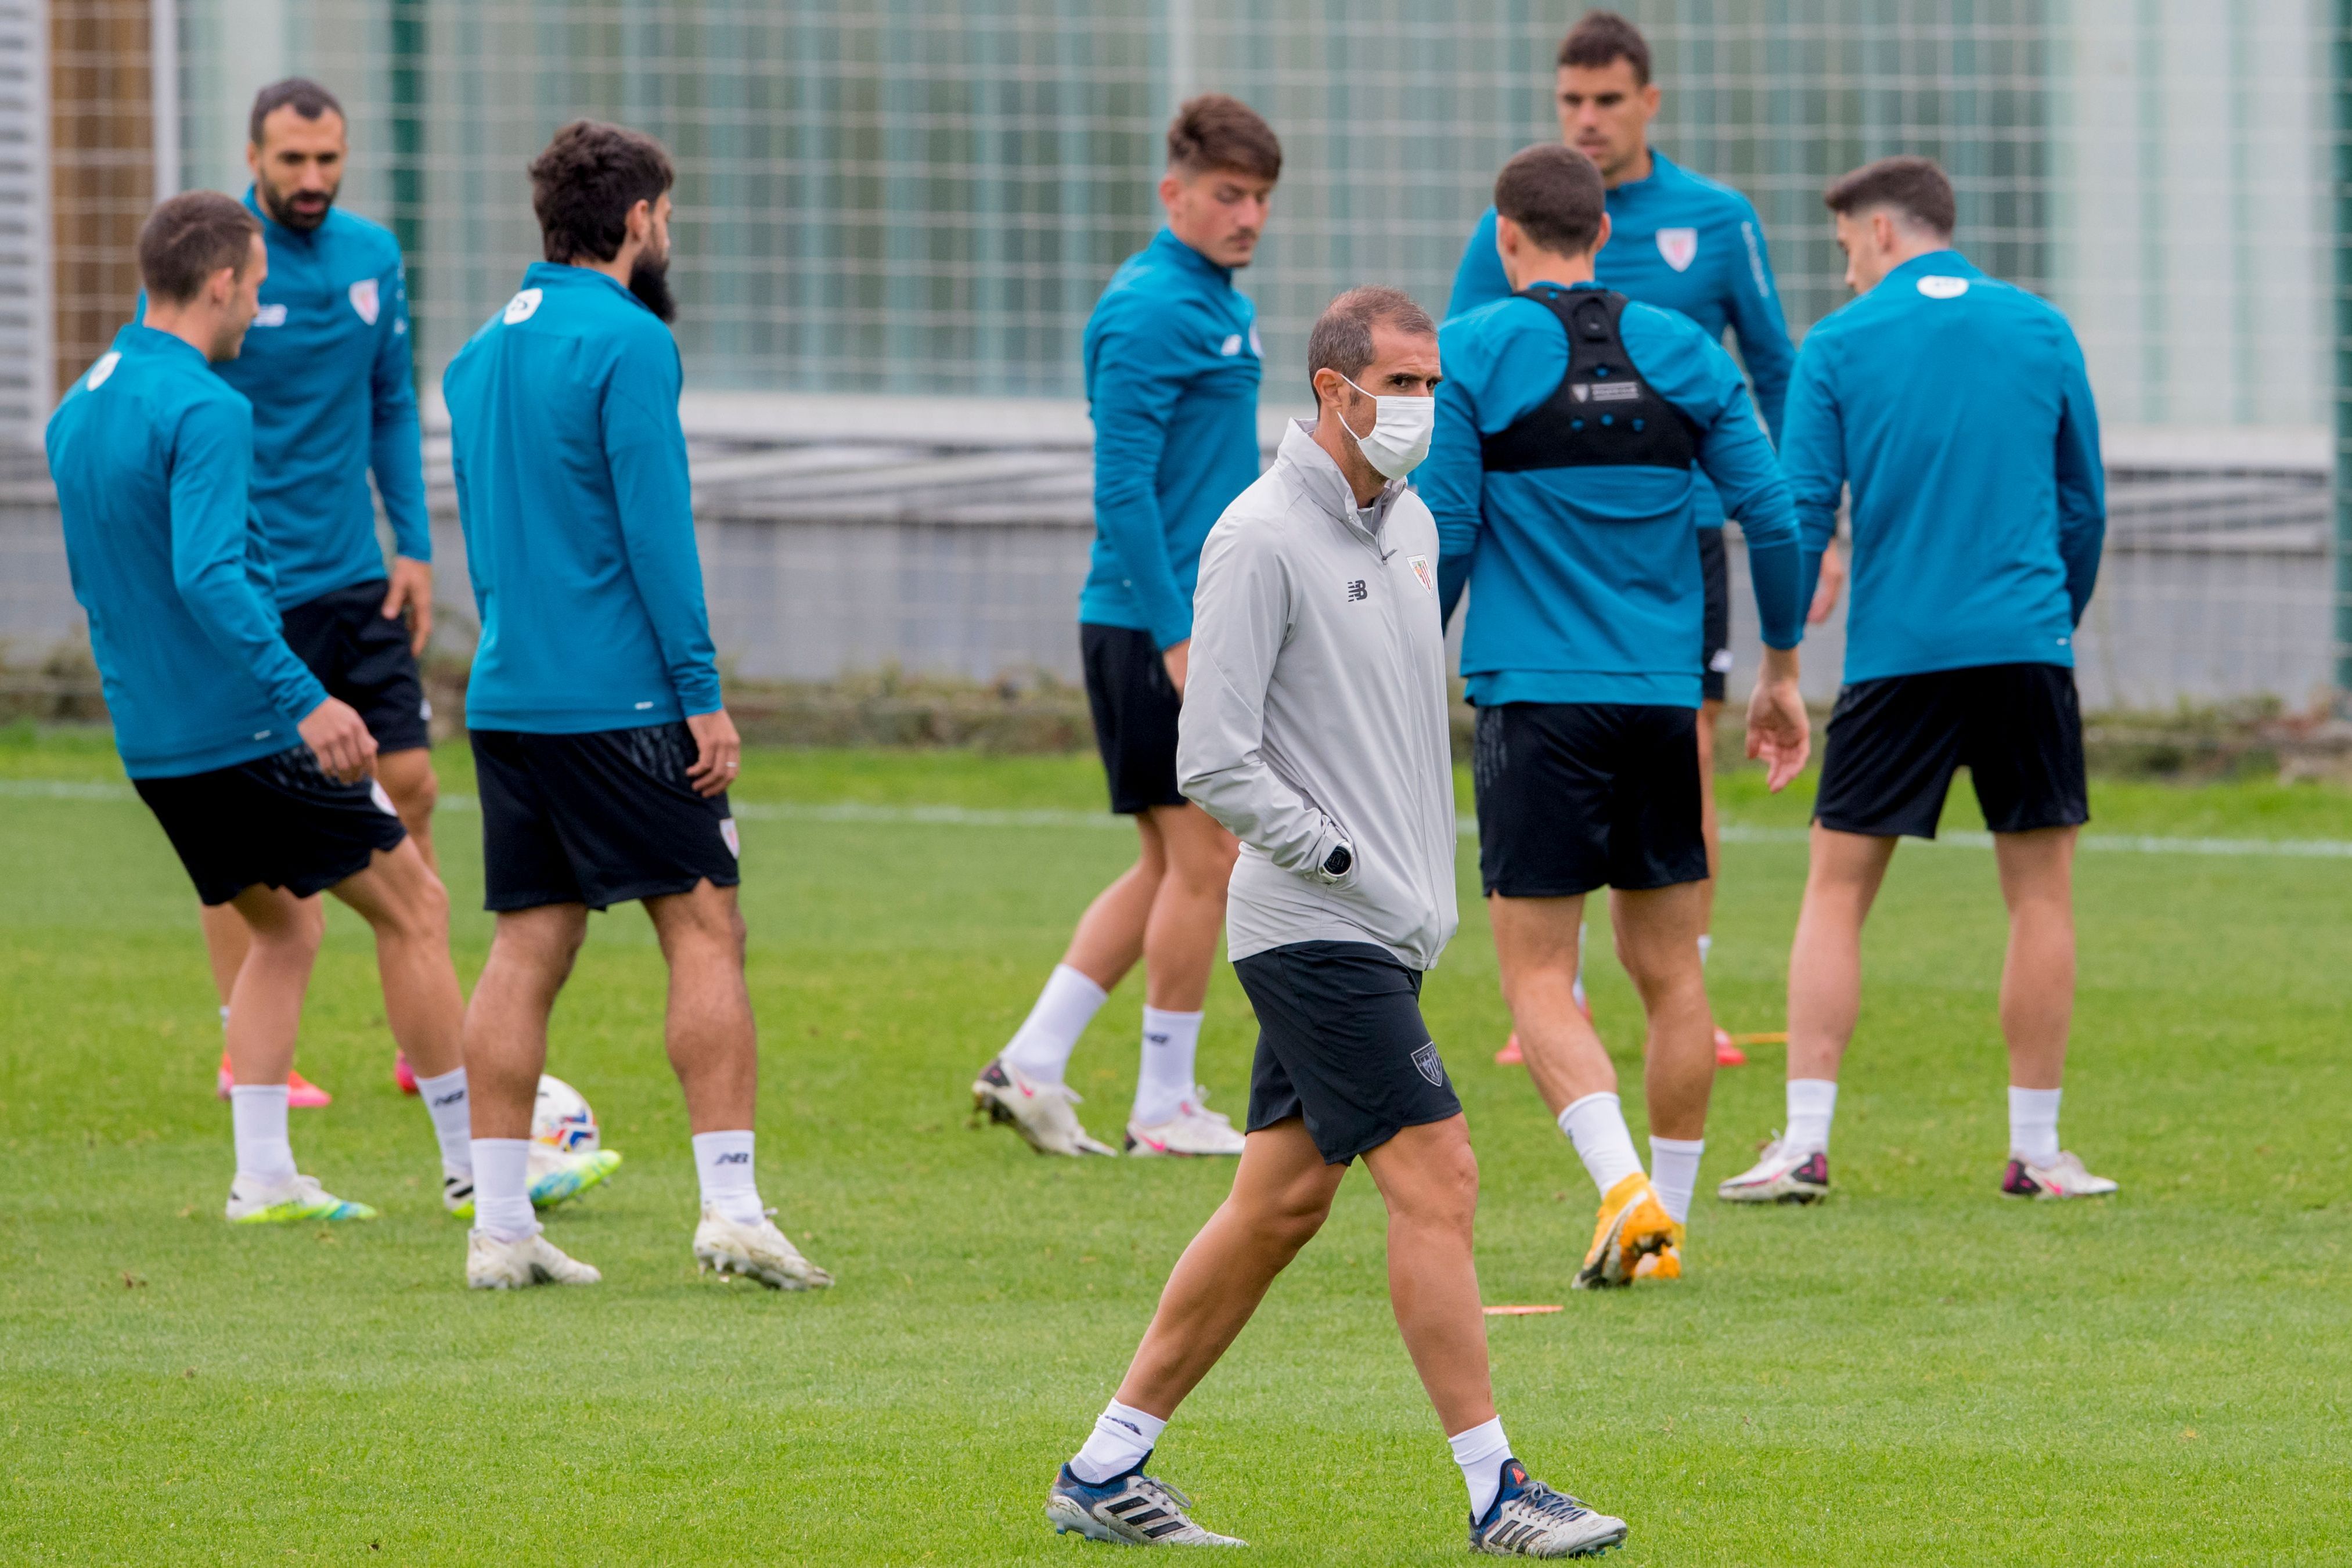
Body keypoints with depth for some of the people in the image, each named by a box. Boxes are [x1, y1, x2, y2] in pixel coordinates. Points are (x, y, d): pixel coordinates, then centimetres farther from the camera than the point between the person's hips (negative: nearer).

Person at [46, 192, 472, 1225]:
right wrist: (304, 697, -33)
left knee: (283, 927, 20)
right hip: (251, 730, -8)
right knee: (412, 907, 5)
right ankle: (473, 1162, 9)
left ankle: (263, 1176, 9)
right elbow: (208, 577, -28)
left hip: (151, 742, 8)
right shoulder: (204, 411, -17)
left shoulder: (77, 413, 10)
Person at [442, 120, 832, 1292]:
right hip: (619, 699, -7)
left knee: (527, 949, 7)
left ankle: (500, 1225, 4)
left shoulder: (485, 350, 15)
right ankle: (730, 1205, -10)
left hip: (507, 696, 7)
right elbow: (655, 526, -14)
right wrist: (702, 691, -12)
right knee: (704, 929, -3)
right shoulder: (627, 342, -10)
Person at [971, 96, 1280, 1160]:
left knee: (1172, 866, 11)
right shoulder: (1149, 311, -13)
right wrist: (1176, 634, -22)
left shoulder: (1221, 306, 17)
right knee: (1202, 858, -4)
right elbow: (1122, 485, -19)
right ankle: (1165, 1107, 3)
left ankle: (1032, 1063, 11)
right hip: (1154, 621, -10)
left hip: (1197, 620, 10)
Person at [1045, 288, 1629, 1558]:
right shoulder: (1261, 539, -14)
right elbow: (1214, 762, -17)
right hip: (1312, 928, -9)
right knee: (1435, 1177, -12)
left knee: (1282, 1199, 9)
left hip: (1386, 927, 9)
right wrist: (1349, 863, -15)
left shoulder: (1410, 523, 13)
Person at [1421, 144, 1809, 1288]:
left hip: (1536, 694, -4)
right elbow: (1771, 518, 6)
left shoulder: (1471, 355, -4)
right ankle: (1667, 1220, 15)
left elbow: (1443, 538, -6)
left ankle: (1627, 1191, -22)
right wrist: (1781, 670, 19)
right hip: (1664, 699, 4)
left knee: (1537, 976, -3)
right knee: (1669, 969, 12)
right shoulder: (1683, 353, 7)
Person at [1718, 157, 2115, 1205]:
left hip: (1895, 650, -1)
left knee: (1835, 892, 5)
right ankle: (2035, 1150, 7)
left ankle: (1805, 1145, -2)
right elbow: (2084, 505, 12)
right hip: (2025, 644, 1)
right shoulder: (2041, 332, 8)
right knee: (2041, 891, 7)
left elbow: (1801, 513, -2)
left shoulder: (1840, 345, 2)